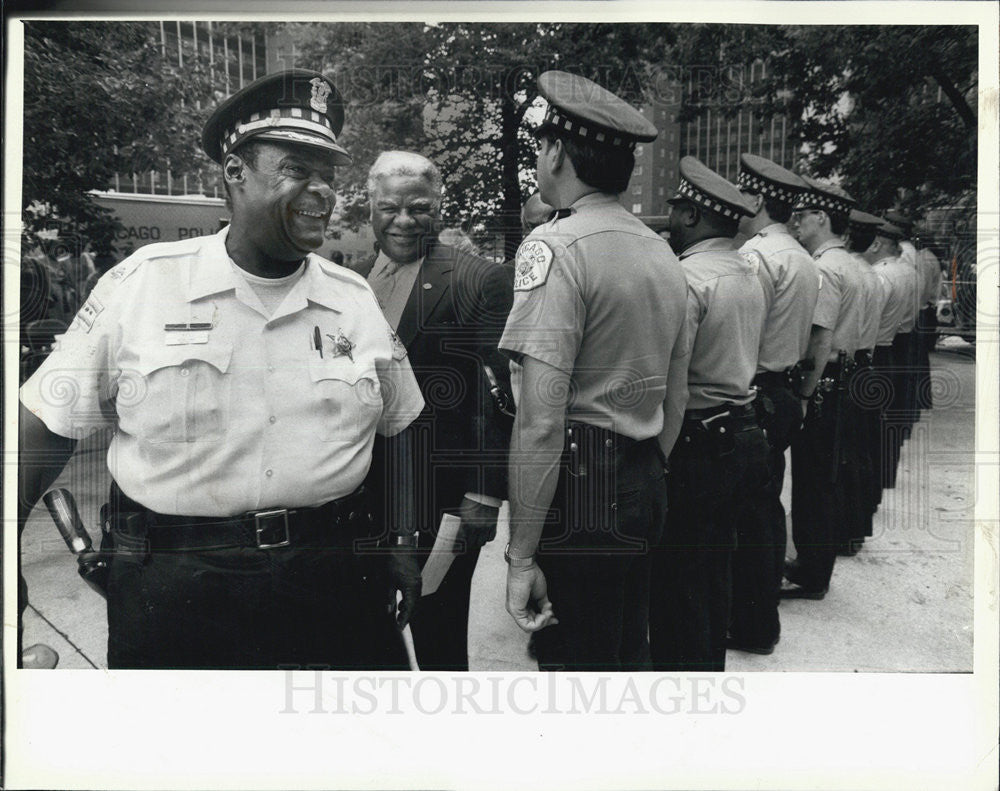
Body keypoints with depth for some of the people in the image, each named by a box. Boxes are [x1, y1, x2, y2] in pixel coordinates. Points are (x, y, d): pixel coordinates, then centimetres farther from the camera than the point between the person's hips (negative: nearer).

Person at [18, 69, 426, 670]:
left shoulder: (356, 300, 3)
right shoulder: (141, 282, -4)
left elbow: (396, 431, 12)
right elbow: (50, 422, -1)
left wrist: (402, 547, 8)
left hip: (332, 578, 3)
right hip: (168, 588, -2)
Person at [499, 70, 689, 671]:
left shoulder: (556, 246, -14)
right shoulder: (663, 252, 12)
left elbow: (540, 418, -20)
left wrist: (523, 556, -16)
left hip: (578, 490, -8)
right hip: (645, 485, 8)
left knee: (575, 661, 5)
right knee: (630, 656, 21)